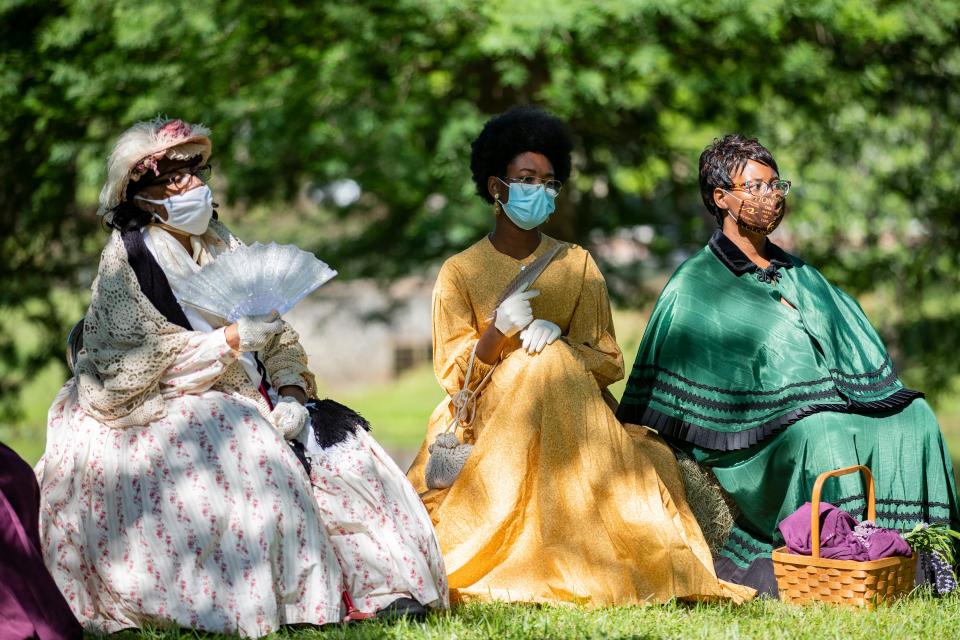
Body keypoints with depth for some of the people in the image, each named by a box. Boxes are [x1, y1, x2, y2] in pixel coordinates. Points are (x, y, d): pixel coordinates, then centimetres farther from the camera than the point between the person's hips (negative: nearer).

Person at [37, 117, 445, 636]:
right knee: (256, 455, -33)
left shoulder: (222, 246, 15)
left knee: (345, 452, -14)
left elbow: (277, 337, 14)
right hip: (162, 413, -6)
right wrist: (233, 339, -19)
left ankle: (382, 580, -21)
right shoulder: (127, 259, -4)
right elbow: (136, 363, -13)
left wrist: (290, 392, -6)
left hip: (247, 400, 6)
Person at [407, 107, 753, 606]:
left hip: (570, 412, 2)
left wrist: (558, 339, -15)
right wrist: (497, 333, -20)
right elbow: (454, 376, -1)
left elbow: (607, 362, 6)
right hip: (489, 422, -2)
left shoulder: (578, 265, 12)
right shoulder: (460, 273, 6)